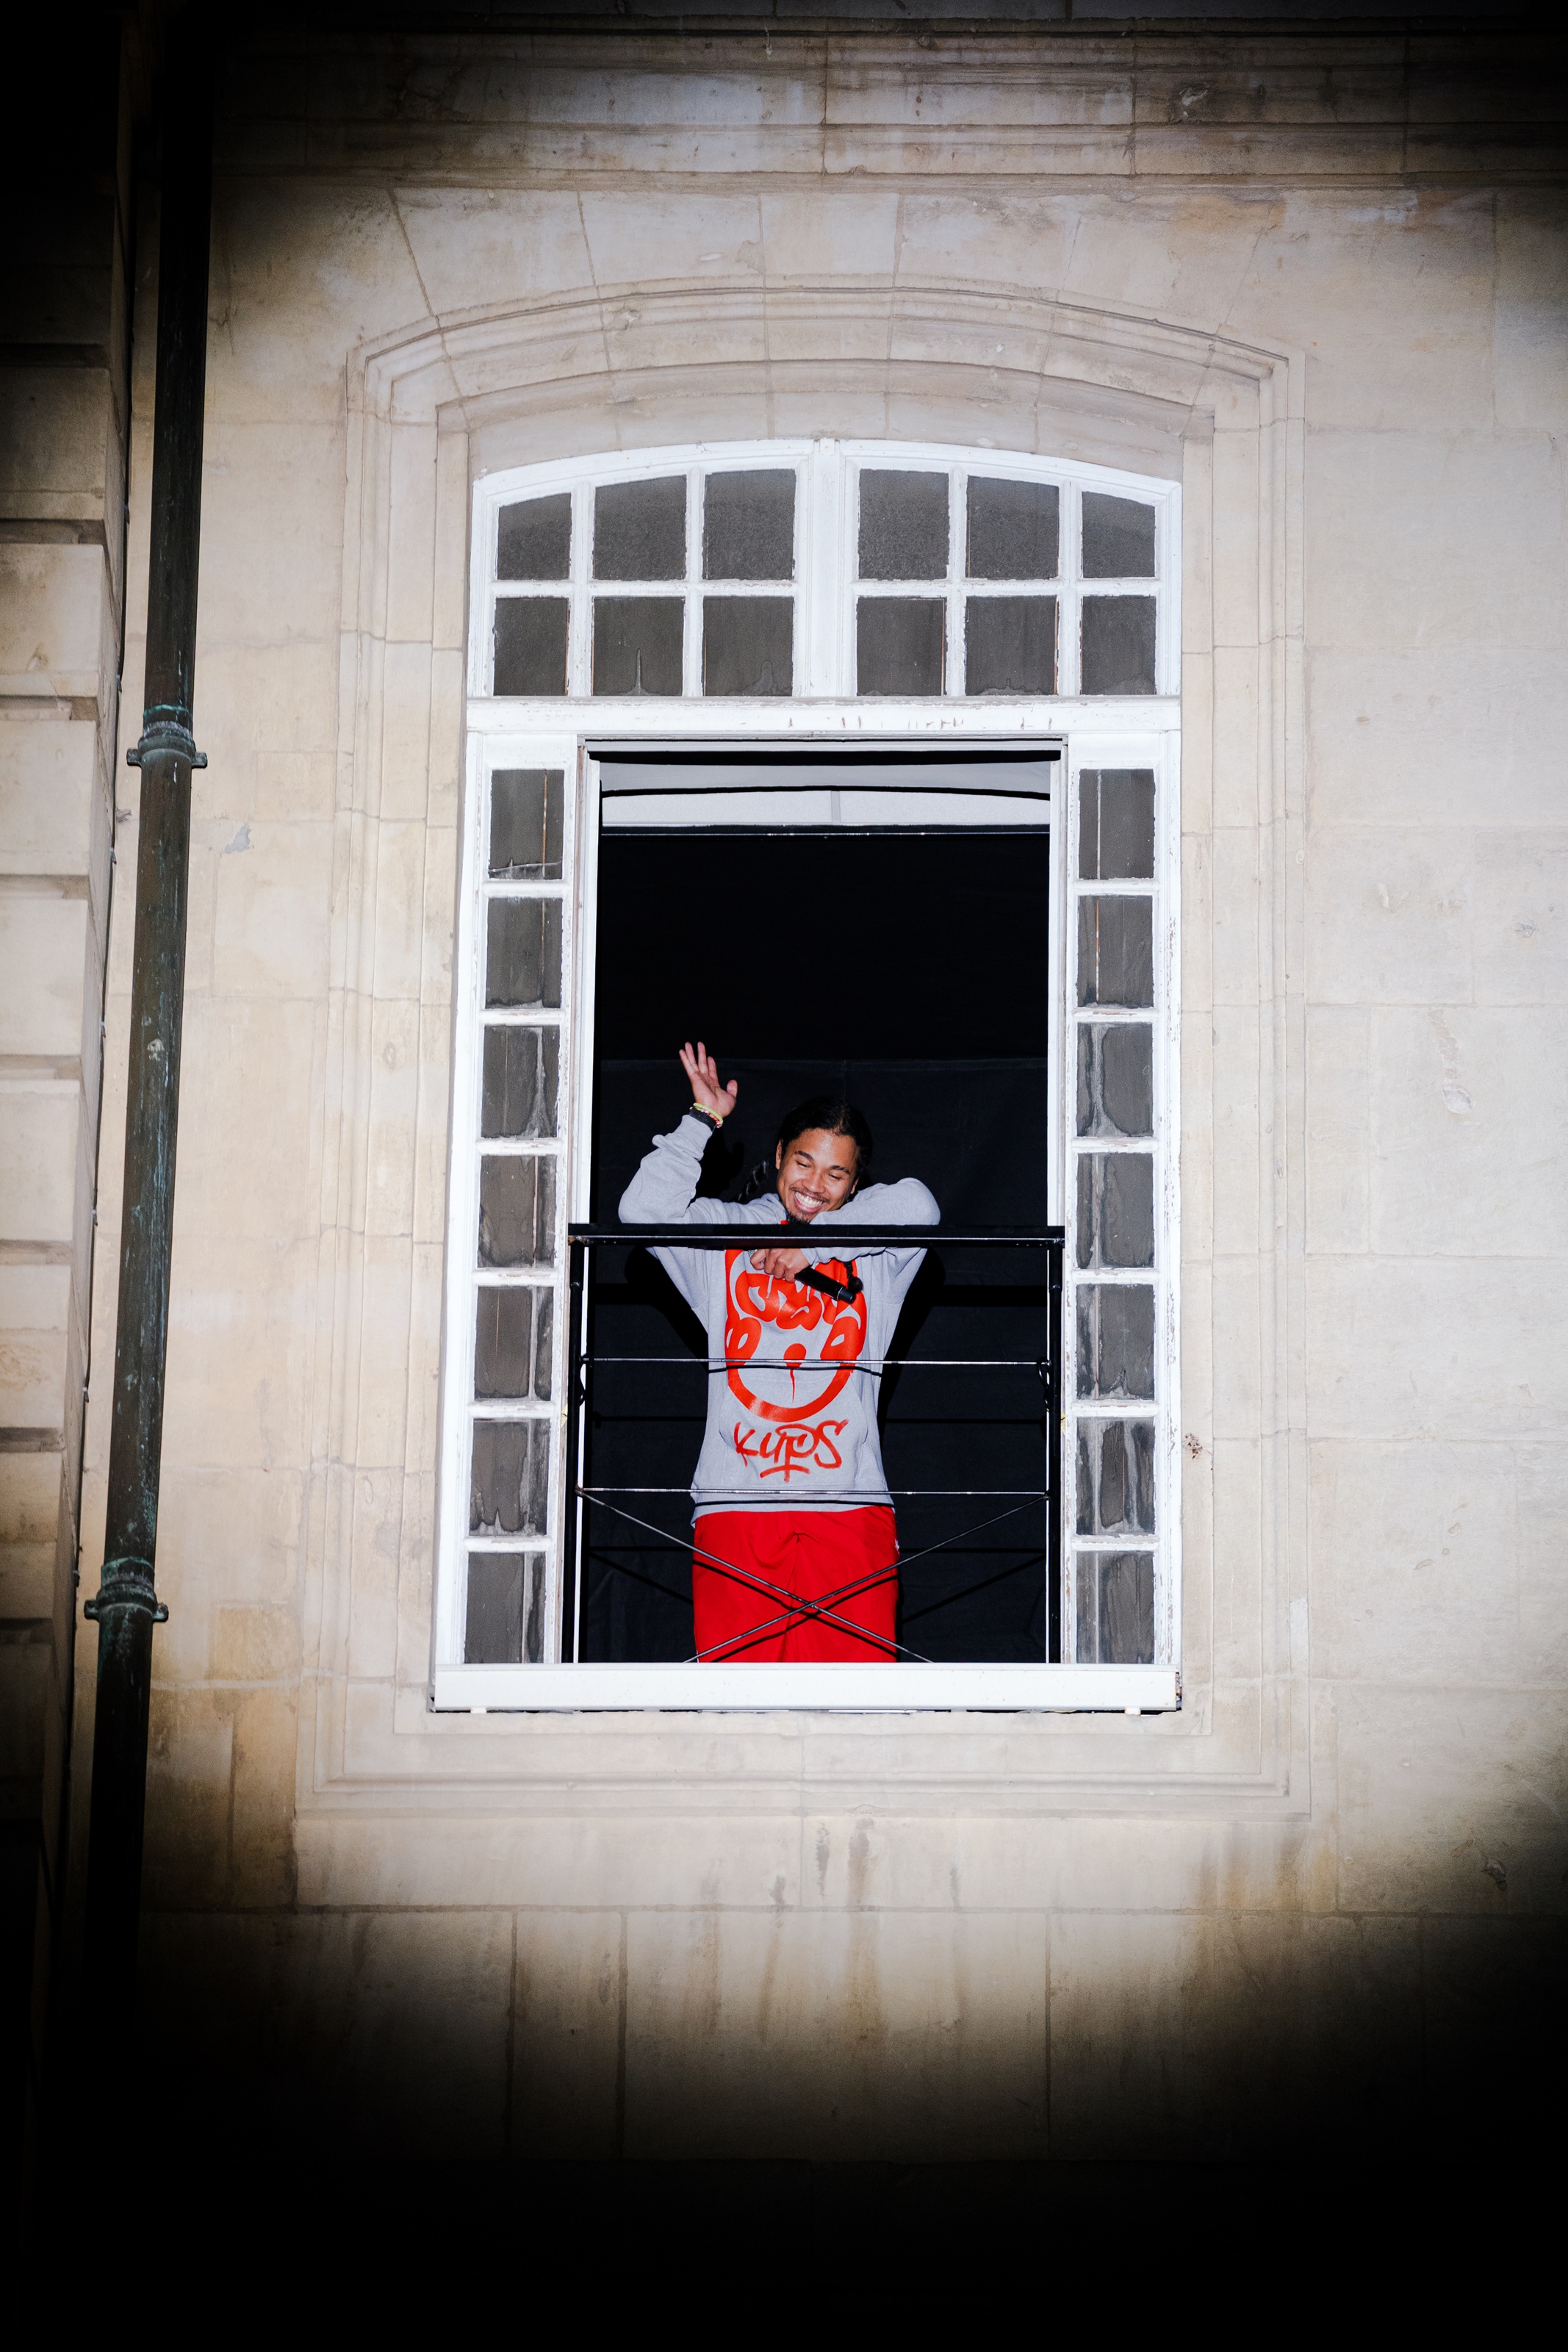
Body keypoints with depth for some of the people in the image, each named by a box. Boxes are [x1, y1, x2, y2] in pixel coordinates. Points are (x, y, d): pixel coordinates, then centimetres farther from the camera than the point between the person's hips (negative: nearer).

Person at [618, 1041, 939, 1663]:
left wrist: (814, 1242, -6)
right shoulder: (725, 1230, 15)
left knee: (856, 1659, -8)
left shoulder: (871, 1243, 14)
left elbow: (918, 1207, -6)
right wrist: (703, 1120, 3)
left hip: (849, 1503, 0)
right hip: (736, 1500, 0)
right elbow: (645, 1209, 1)